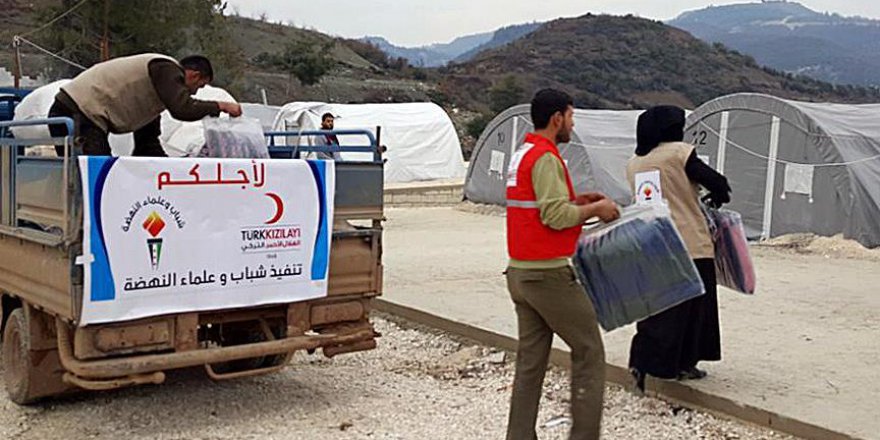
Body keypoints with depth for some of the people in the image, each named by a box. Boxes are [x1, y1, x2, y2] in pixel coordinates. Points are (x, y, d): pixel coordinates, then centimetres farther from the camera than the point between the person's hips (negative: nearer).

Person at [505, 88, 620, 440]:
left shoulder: (521, 156, 15)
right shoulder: (546, 158, -15)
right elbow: (555, 216, -22)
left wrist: (577, 201, 14)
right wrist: (595, 209, -8)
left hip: (520, 272, 9)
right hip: (549, 274, -9)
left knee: (530, 360, 11)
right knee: (589, 352, 1)